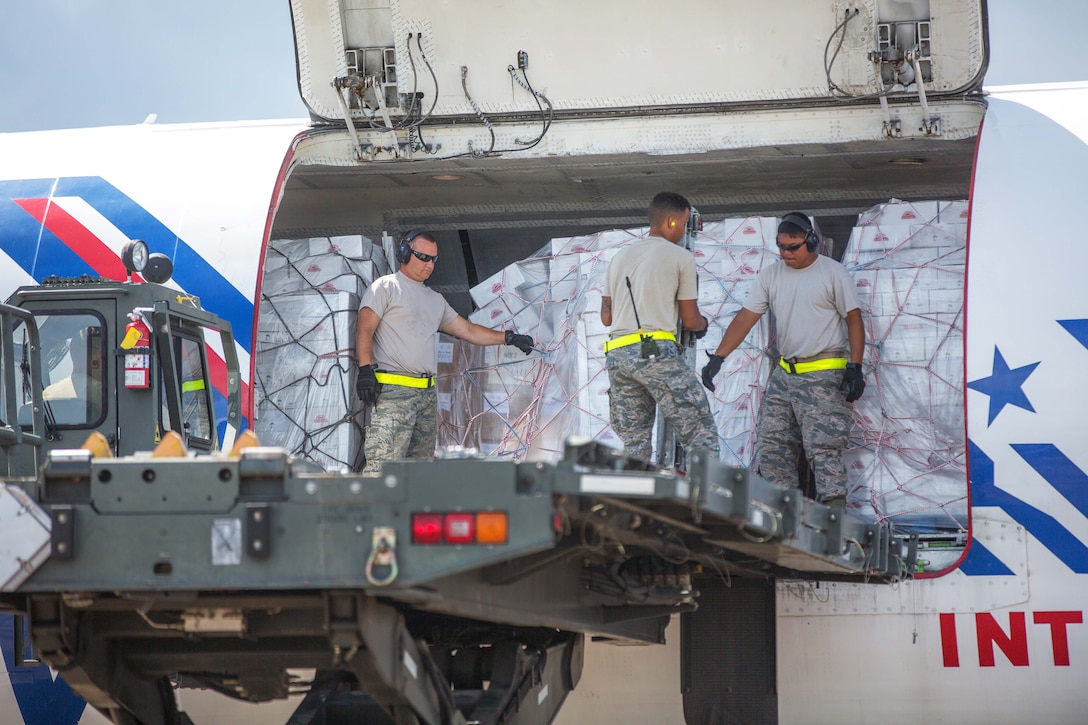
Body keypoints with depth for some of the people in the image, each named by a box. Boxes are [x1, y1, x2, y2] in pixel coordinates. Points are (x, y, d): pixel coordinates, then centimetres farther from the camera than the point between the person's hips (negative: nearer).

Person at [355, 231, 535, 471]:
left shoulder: (435, 300, 23)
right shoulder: (385, 287, 2)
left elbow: (468, 330, 25)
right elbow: (365, 329, -6)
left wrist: (508, 337, 16)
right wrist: (366, 369, -18)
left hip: (427, 393, 8)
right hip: (393, 391, -8)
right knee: (385, 464, -16)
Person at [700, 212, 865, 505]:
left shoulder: (833, 273, -3)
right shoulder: (770, 275, 9)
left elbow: (853, 319, -3)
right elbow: (746, 317, 5)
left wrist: (855, 367, -12)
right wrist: (718, 357, -5)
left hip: (824, 375, -6)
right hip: (784, 373, 6)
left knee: (823, 448, -13)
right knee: (771, 446, 2)